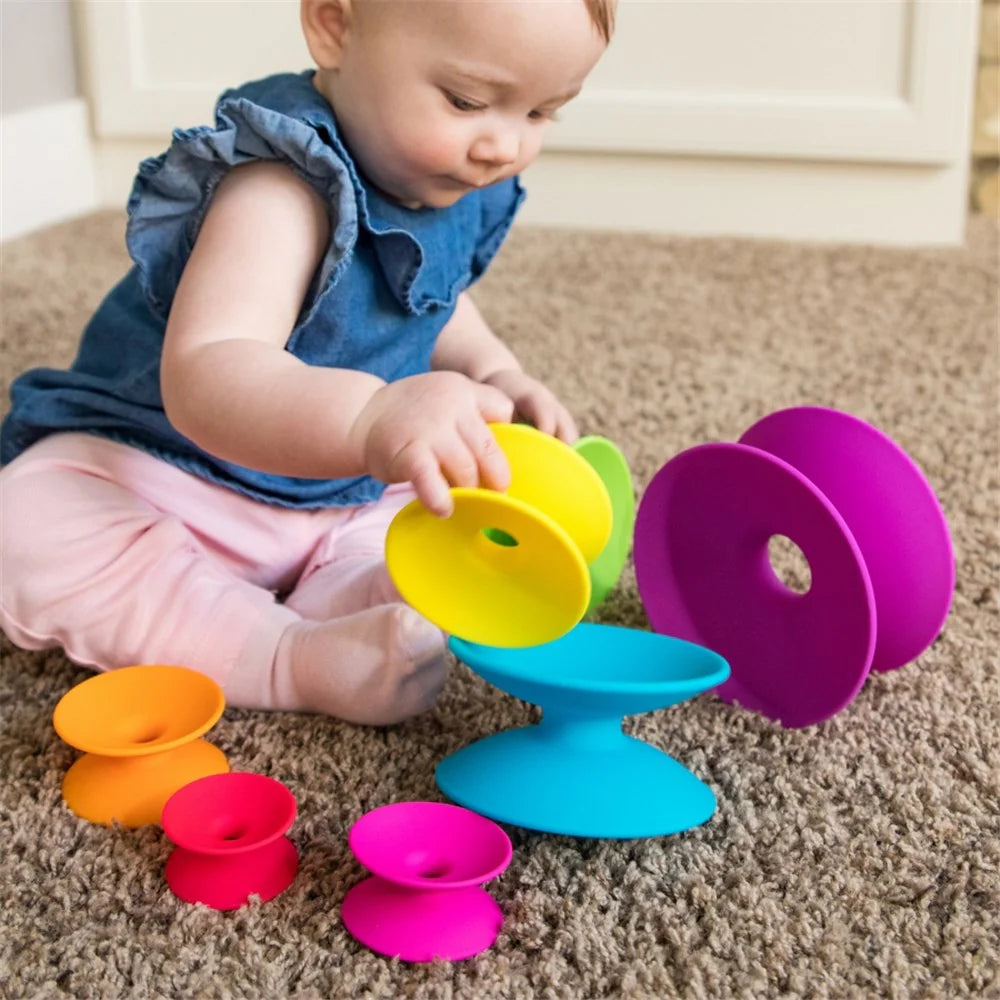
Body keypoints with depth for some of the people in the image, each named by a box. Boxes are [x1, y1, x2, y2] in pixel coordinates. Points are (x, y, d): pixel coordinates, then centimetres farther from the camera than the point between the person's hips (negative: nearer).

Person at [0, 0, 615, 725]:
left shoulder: (459, 188, -5)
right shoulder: (283, 193, -32)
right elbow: (203, 376, -48)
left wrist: (492, 373, -2)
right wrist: (367, 418, -67)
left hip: (351, 500, 7)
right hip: (163, 468, -6)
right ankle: (299, 661, -36)